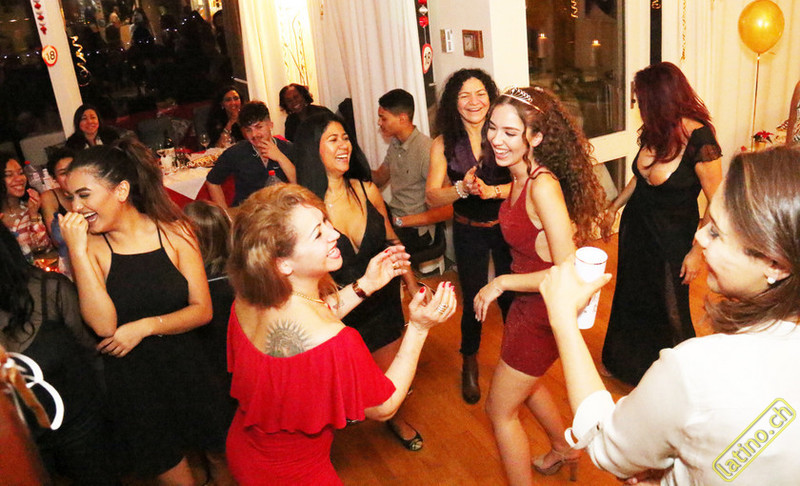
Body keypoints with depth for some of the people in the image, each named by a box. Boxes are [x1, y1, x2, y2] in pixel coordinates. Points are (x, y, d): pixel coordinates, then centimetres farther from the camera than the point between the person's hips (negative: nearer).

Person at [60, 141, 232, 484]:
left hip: (186, 368, 0)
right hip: (132, 383, 0)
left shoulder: (174, 232, -8)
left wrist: (145, 326, -19)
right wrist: (77, 251, -24)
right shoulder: (91, 248, -8)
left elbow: (202, 310, -7)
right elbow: (103, 325, -22)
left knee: (222, 454, 17)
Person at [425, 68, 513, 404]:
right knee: (473, 300, 9)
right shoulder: (444, 144, -8)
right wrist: (462, 189, -31)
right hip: (469, 231, 0)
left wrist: (491, 190, -31)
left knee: (509, 296, 9)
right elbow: (432, 197, -14)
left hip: (506, 226, 0)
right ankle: (470, 364, 36)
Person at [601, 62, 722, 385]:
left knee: (668, 309, 12)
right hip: (636, 227, 6)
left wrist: (697, 251, -17)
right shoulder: (653, 132, -5)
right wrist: (614, 206, 17)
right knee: (630, 297, 20)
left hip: (672, 238, -6)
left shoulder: (700, 141, -25)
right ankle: (625, 363, 44)